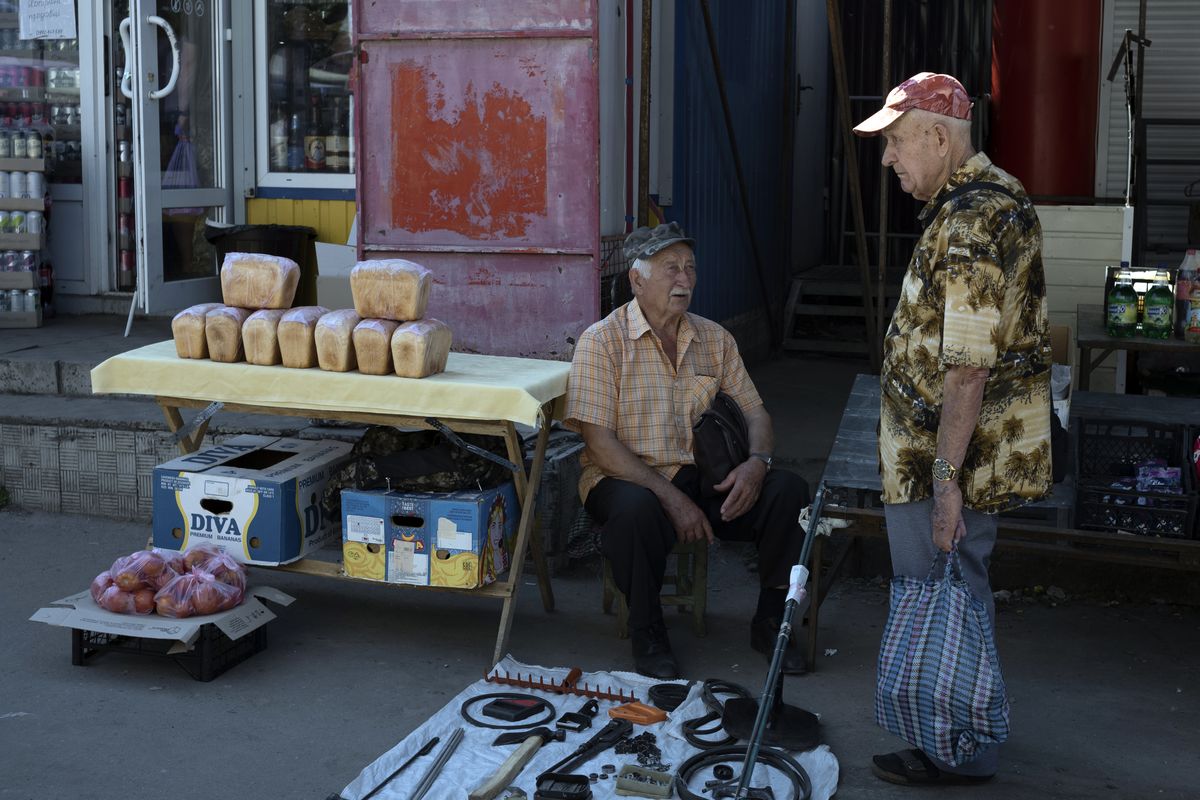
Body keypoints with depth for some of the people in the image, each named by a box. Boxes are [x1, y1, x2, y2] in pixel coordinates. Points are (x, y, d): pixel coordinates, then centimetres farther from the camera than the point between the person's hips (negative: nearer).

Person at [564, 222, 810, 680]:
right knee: (637, 508, -39)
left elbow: (754, 412, 11)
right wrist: (671, 498, -22)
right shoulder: (602, 341, -7)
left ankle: (770, 622, 1)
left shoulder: (714, 339, 11)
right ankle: (647, 633, -14)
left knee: (788, 490, -18)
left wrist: (757, 462, -14)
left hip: (703, 479, 5)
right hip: (628, 479, -4)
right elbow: (599, 442, -14)